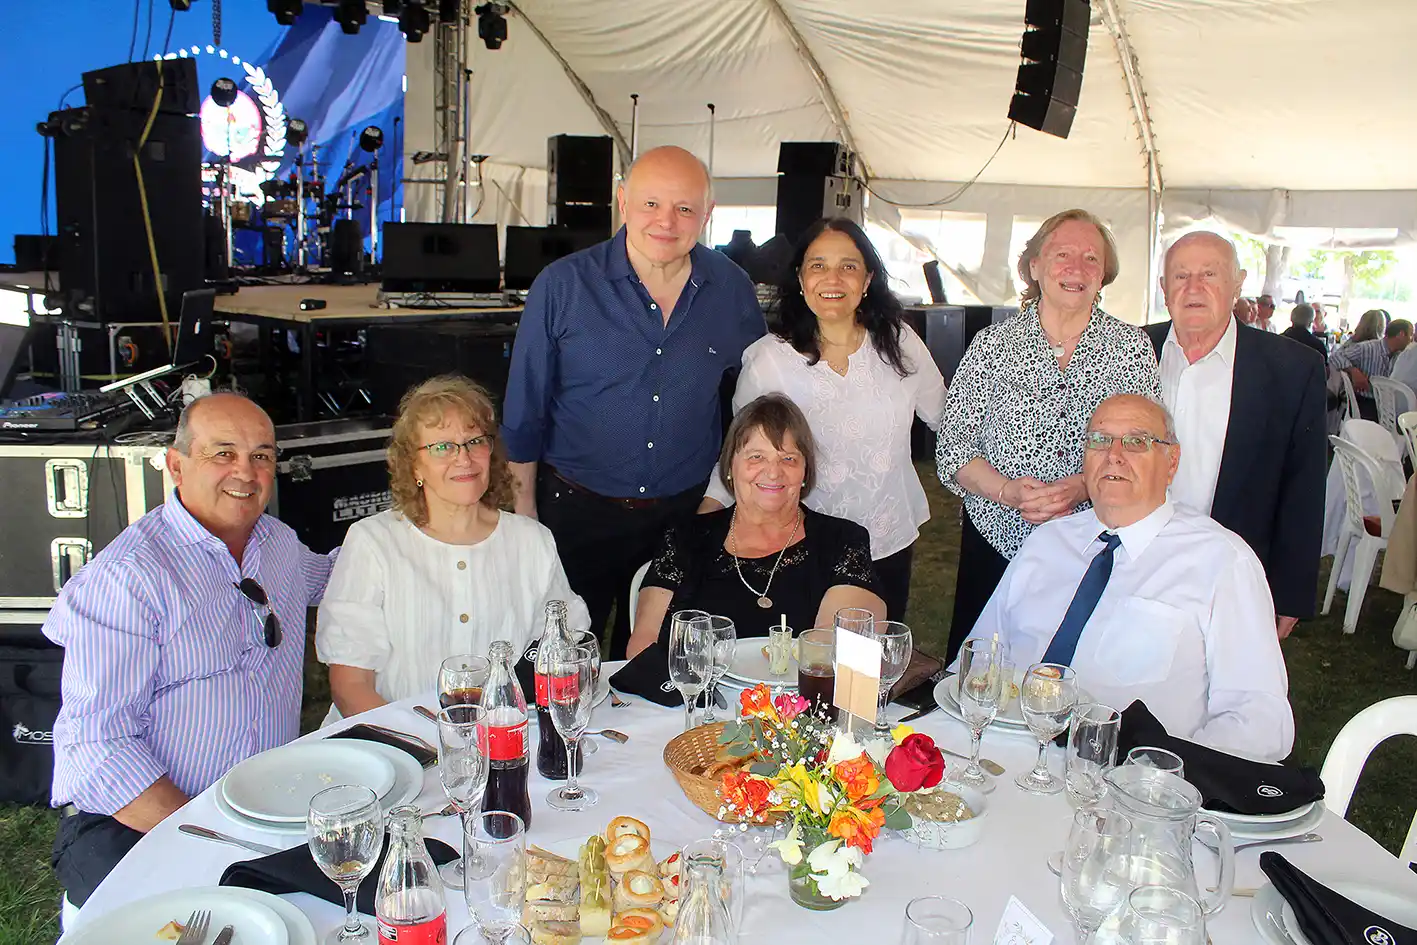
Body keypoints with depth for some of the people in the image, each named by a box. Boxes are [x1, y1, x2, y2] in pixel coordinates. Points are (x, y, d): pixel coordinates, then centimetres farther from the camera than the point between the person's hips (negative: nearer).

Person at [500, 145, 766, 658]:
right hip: (576, 510, -2)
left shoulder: (732, 290, -2)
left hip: (685, 514, 2)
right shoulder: (563, 287, -9)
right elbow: (524, 412, -3)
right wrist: (522, 512, -1)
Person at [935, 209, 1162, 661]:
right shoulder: (992, 344, 1)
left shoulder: (1131, 347, 3)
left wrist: (1082, 487, -19)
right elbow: (952, 449, -2)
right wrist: (1008, 492, -18)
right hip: (995, 543, 0)